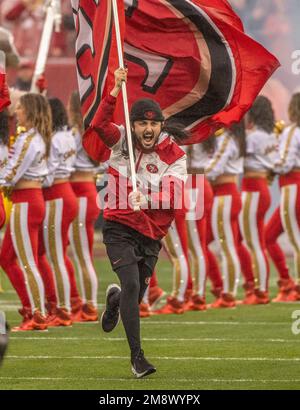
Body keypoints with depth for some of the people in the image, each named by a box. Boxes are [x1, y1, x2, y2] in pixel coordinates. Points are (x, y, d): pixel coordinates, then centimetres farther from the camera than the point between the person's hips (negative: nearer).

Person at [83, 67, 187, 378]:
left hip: (151, 235, 2)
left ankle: (114, 299, 52)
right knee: (131, 285, -20)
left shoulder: (175, 156, -4)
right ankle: (136, 355, -16)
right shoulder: (121, 140, -3)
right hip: (119, 228, -2)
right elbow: (98, 125, -24)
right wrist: (115, 91, -35)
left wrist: (146, 199, -39)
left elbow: (173, 194, -20)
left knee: (135, 295, 12)